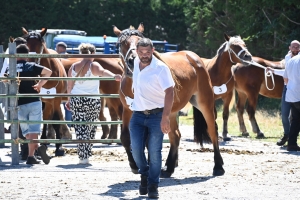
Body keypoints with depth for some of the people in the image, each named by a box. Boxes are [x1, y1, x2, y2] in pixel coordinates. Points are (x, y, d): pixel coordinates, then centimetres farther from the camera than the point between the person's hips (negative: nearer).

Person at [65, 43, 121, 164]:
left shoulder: (73, 67, 4)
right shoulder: (94, 66, -8)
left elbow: (69, 86, 10)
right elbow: (103, 72, -29)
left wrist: (69, 100, 23)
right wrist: (114, 76, -47)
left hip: (76, 100, 2)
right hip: (92, 101, -2)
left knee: (80, 129, 3)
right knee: (90, 129, 12)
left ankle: (82, 156, -5)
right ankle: (86, 155, 14)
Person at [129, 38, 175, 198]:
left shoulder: (160, 68, -14)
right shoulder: (136, 64, 5)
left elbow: (169, 92, -20)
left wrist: (165, 117, -26)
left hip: (156, 116, -4)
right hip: (137, 115, 4)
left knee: (154, 152, -4)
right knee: (136, 149, -6)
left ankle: (153, 186, 8)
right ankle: (144, 175, 22)